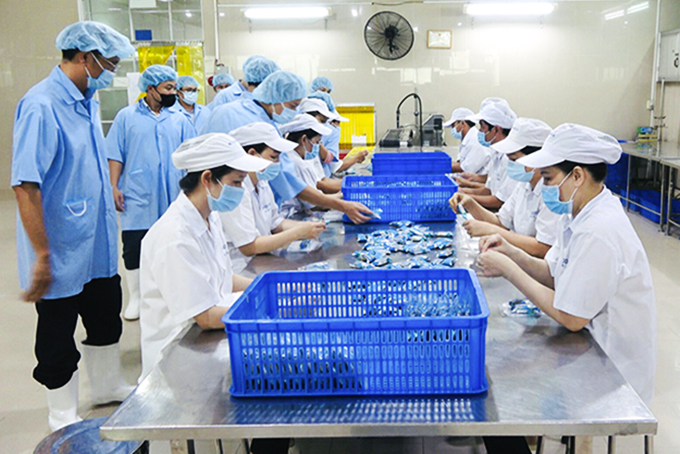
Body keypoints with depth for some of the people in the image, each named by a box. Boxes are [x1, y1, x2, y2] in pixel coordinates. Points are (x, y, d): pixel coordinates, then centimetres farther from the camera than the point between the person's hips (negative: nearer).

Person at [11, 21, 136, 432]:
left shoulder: (88, 101, 6)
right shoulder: (41, 106, -22)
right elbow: (26, 185, -26)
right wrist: (41, 256, -26)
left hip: (98, 245, 9)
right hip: (63, 251, -9)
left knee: (107, 320, 22)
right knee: (58, 339, 9)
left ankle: (108, 386, 43)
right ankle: (64, 419, 26)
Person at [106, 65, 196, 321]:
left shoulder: (179, 120, 10)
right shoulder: (127, 116, 4)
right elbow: (115, 155, 2)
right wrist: (114, 187, -5)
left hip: (171, 198, 2)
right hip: (137, 197, -2)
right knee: (134, 248, 1)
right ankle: (136, 297, 15)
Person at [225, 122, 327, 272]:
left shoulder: (262, 183, 8)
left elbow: (275, 222, 17)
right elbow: (249, 247, -22)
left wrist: (307, 227, -2)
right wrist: (298, 232, -19)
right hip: (241, 271, -9)